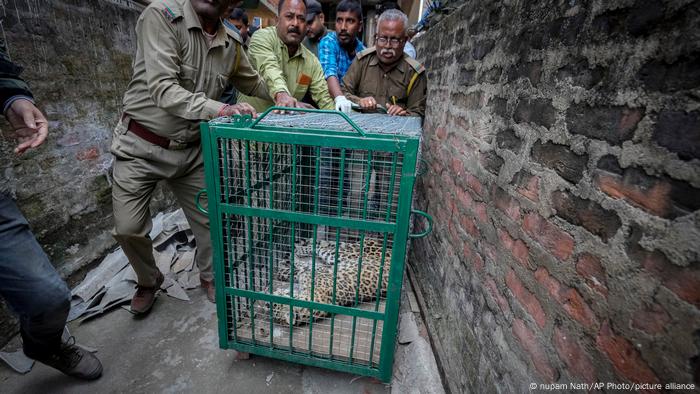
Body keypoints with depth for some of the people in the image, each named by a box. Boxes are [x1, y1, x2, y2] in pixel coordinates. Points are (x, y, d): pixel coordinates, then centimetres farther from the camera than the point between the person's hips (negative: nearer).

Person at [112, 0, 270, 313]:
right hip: (141, 146, -3)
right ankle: (148, 281, 31)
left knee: (208, 219, 8)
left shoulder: (232, 43, -1)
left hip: (191, 150, 4)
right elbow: (163, 89, -27)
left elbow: (253, 83, 16)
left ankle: (210, 275, 36)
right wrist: (221, 109, -39)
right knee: (128, 228, -1)